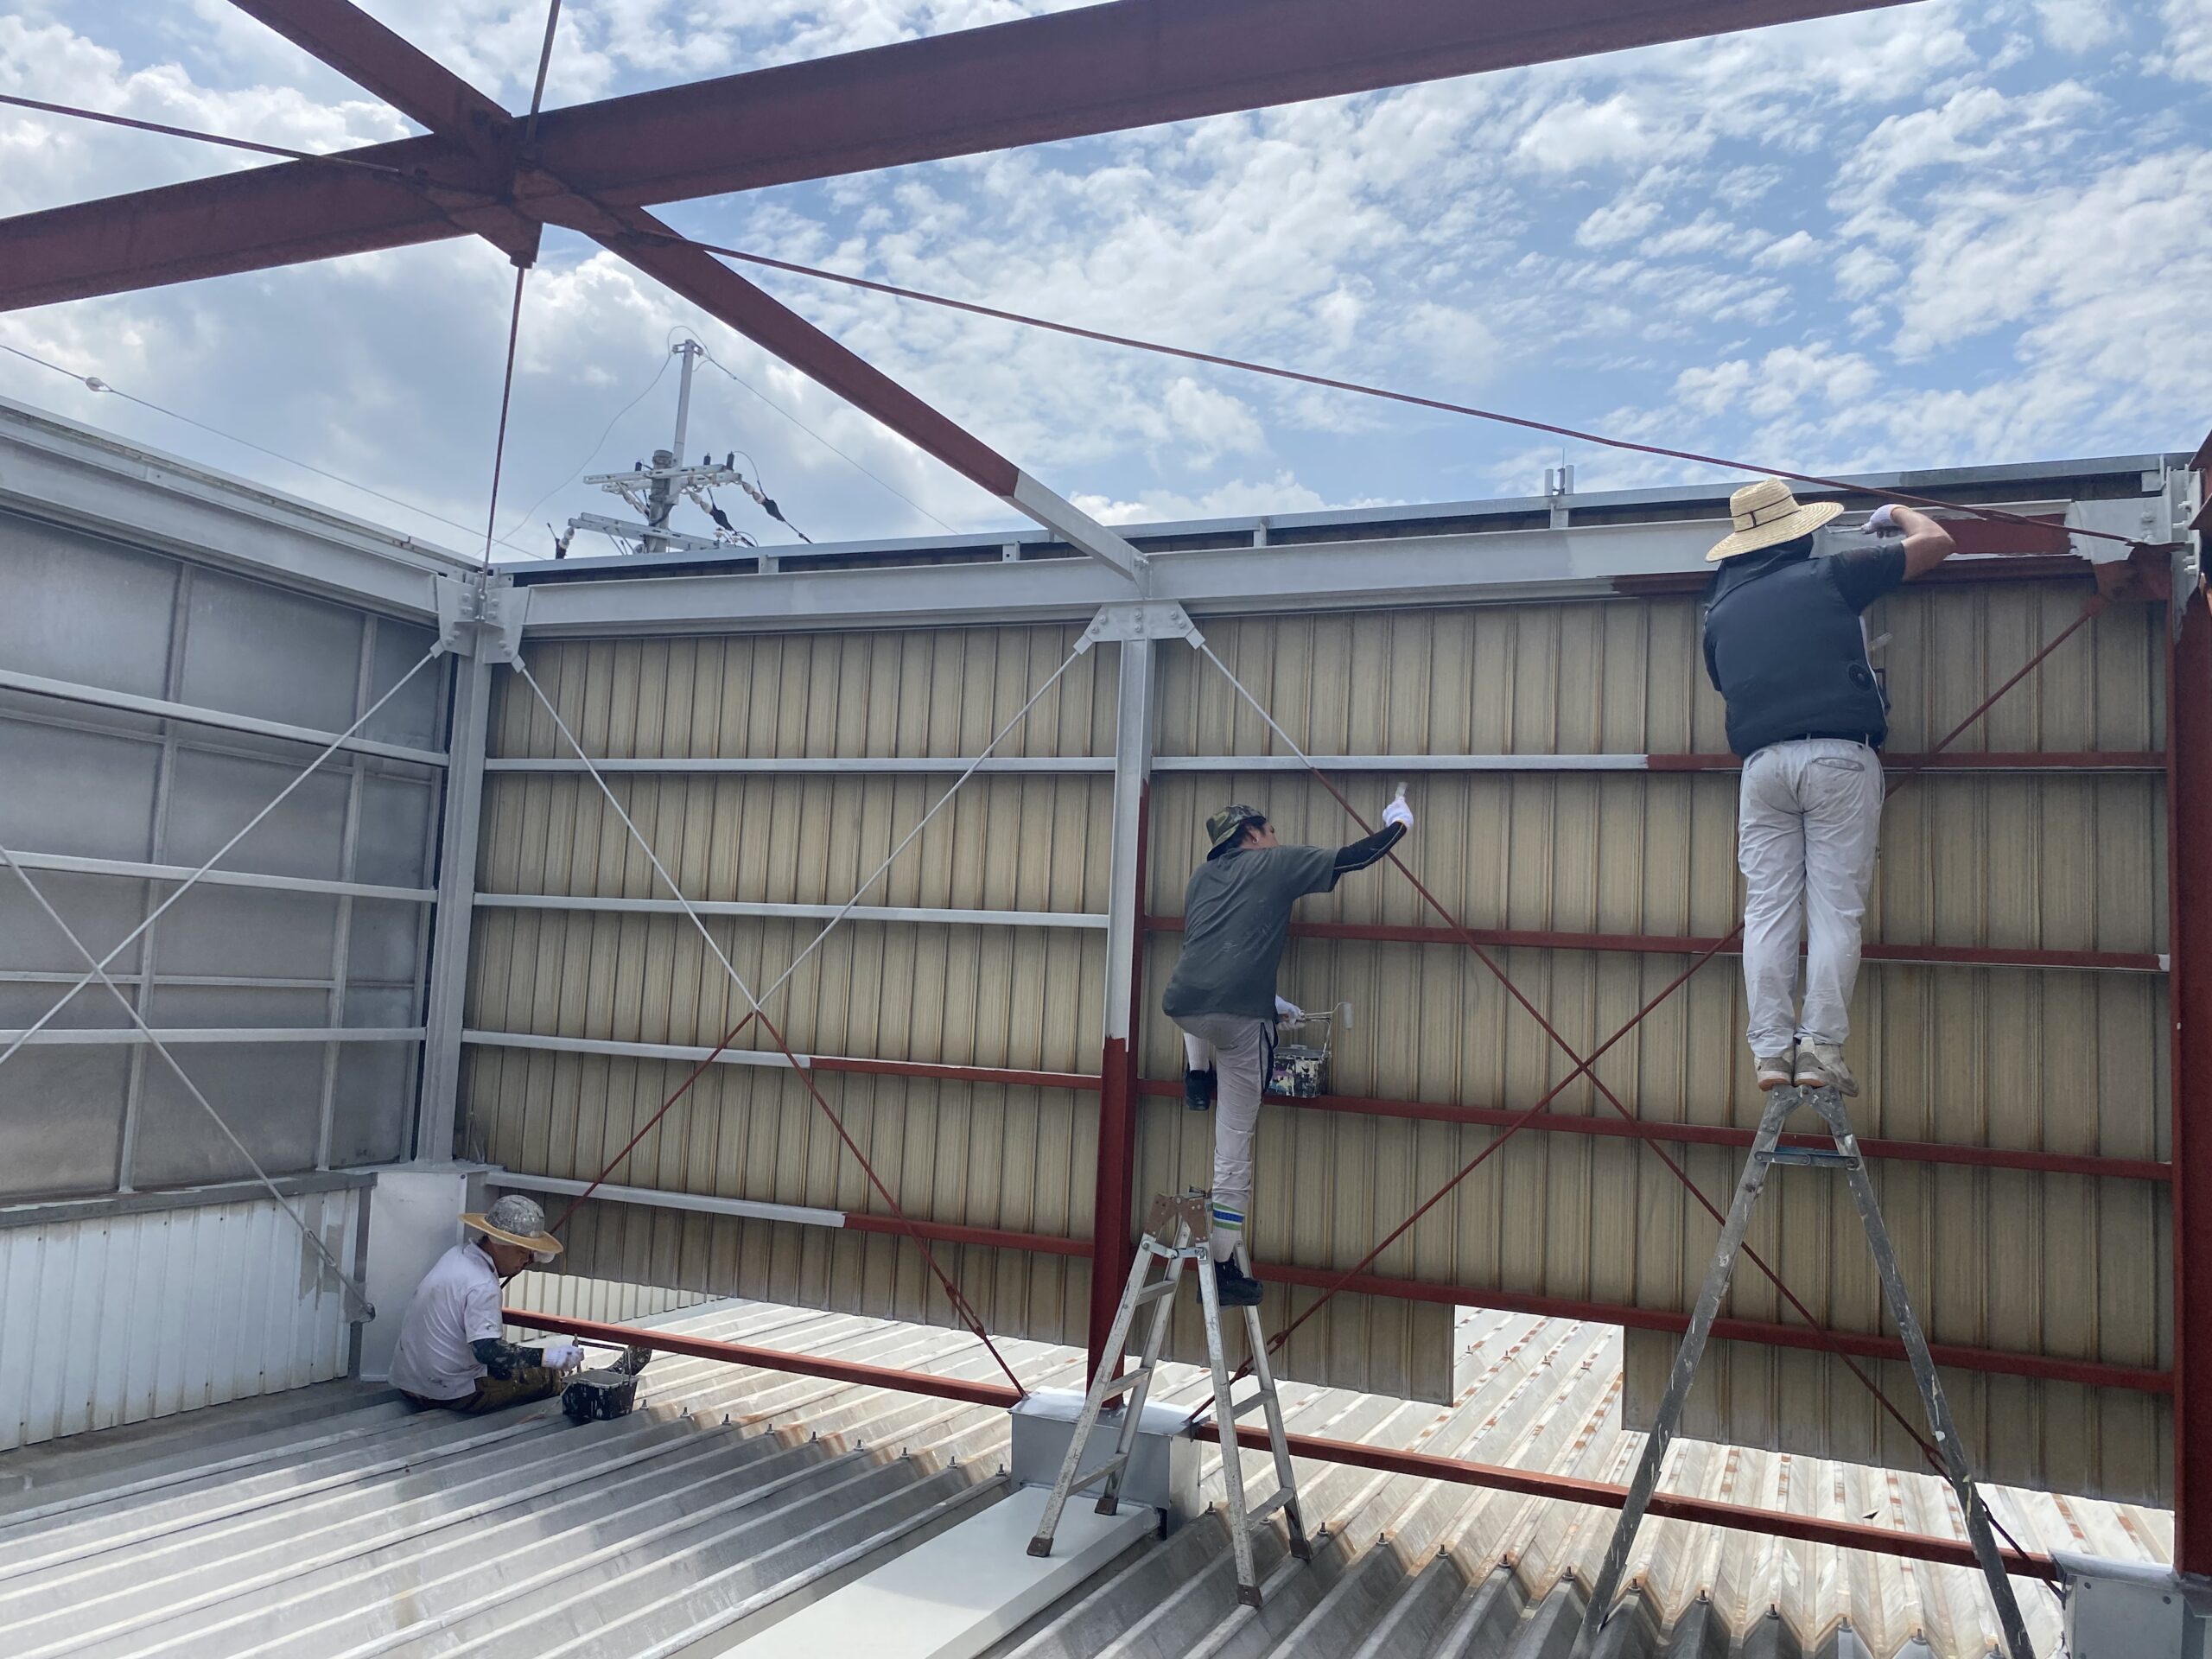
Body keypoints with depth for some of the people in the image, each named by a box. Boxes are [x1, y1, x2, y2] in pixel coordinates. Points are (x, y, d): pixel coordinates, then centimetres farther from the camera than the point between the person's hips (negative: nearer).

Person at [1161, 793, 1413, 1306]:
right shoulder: (1275, 863, 13)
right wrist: (1397, 825, 36)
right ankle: (1225, 1267, 3)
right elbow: (1353, 857, 17)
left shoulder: (1202, 876, 26)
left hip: (1183, 1005, 5)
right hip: (1237, 1010, -5)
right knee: (1234, 1142, 1)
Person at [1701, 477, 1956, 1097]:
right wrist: (1899, 514, 32)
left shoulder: (1721, 609, 16)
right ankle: (1820, 1048, -5)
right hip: (1840, 758, -3)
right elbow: (1936, 543, 11)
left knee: (1768, 911, 3)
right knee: (1835, 910, -1)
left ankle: (1771, 1049, 0)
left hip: (1762, 763, 3)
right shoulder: (1830, 573, 6)